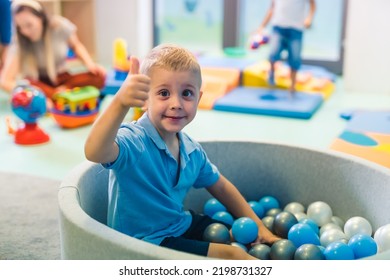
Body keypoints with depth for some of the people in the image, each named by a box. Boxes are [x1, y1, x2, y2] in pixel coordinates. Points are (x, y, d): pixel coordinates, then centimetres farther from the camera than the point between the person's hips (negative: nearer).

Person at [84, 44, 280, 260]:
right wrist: (121, 102, -64)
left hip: (181, 225, 8)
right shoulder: (134, 141, -26)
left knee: (248, 239, 10)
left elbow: (220, 187, 13)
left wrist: (258, 227, 15)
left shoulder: (192, 150, -3)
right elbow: (95, 152, -49)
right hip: (146, 241, -7)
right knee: (232, 255, -14)